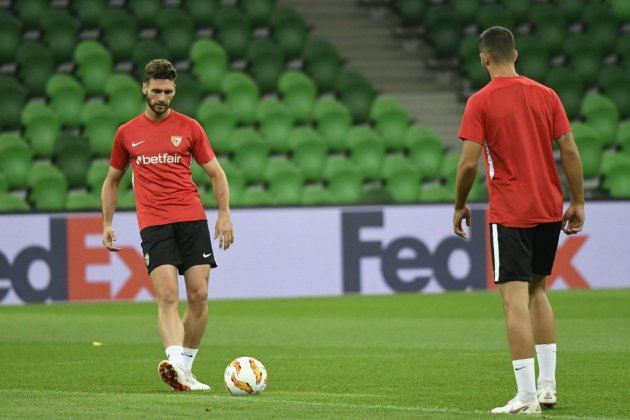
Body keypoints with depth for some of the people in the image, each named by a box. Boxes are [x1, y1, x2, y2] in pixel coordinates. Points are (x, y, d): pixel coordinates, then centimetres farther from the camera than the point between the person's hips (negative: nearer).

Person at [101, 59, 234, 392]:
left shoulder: (188, 127, 8)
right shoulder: (127, 133, 11)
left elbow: (216, 174, 11)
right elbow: (112, 180, 22)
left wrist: (224, 215, 0)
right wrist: (107, 223, 14)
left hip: (192, 219, 1)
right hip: (153, 224, -1)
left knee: (199, 296, -4)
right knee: (167, 297, -17)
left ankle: (185, 370, 10)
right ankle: (174, 363, -33)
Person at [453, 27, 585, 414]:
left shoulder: (480, 102, -8)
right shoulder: (546, 95, 5)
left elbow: (469, 163, -12)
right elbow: (570, 151, 2)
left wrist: (460, 206, 2)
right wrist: (577, 203, 9)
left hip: (509, 214, -5)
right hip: (550, 209, 5)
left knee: (515, 299, -6)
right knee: (536, 292, 20)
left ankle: (527, 396, -12)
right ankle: (548, 386, 19)